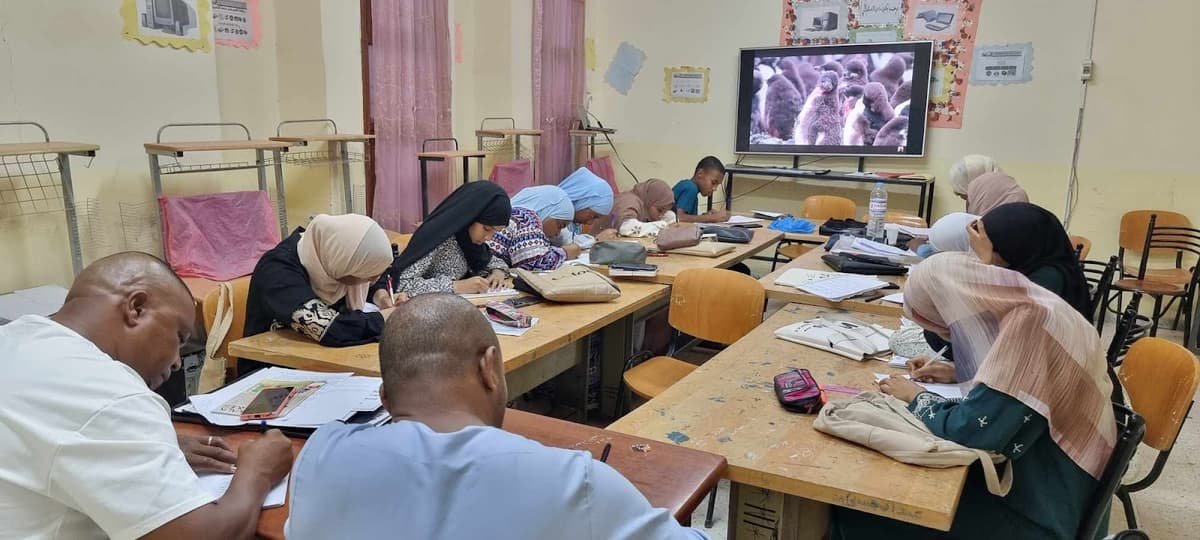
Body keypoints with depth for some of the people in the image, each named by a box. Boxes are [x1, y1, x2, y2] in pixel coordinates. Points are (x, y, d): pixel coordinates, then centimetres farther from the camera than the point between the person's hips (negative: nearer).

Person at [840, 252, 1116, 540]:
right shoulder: (1030, 308, 0)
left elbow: (968, 431, -28)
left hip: (1037, 509, -9)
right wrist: (956, 372, 9)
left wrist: (916, 397, -10)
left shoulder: (1026, 327, -28)